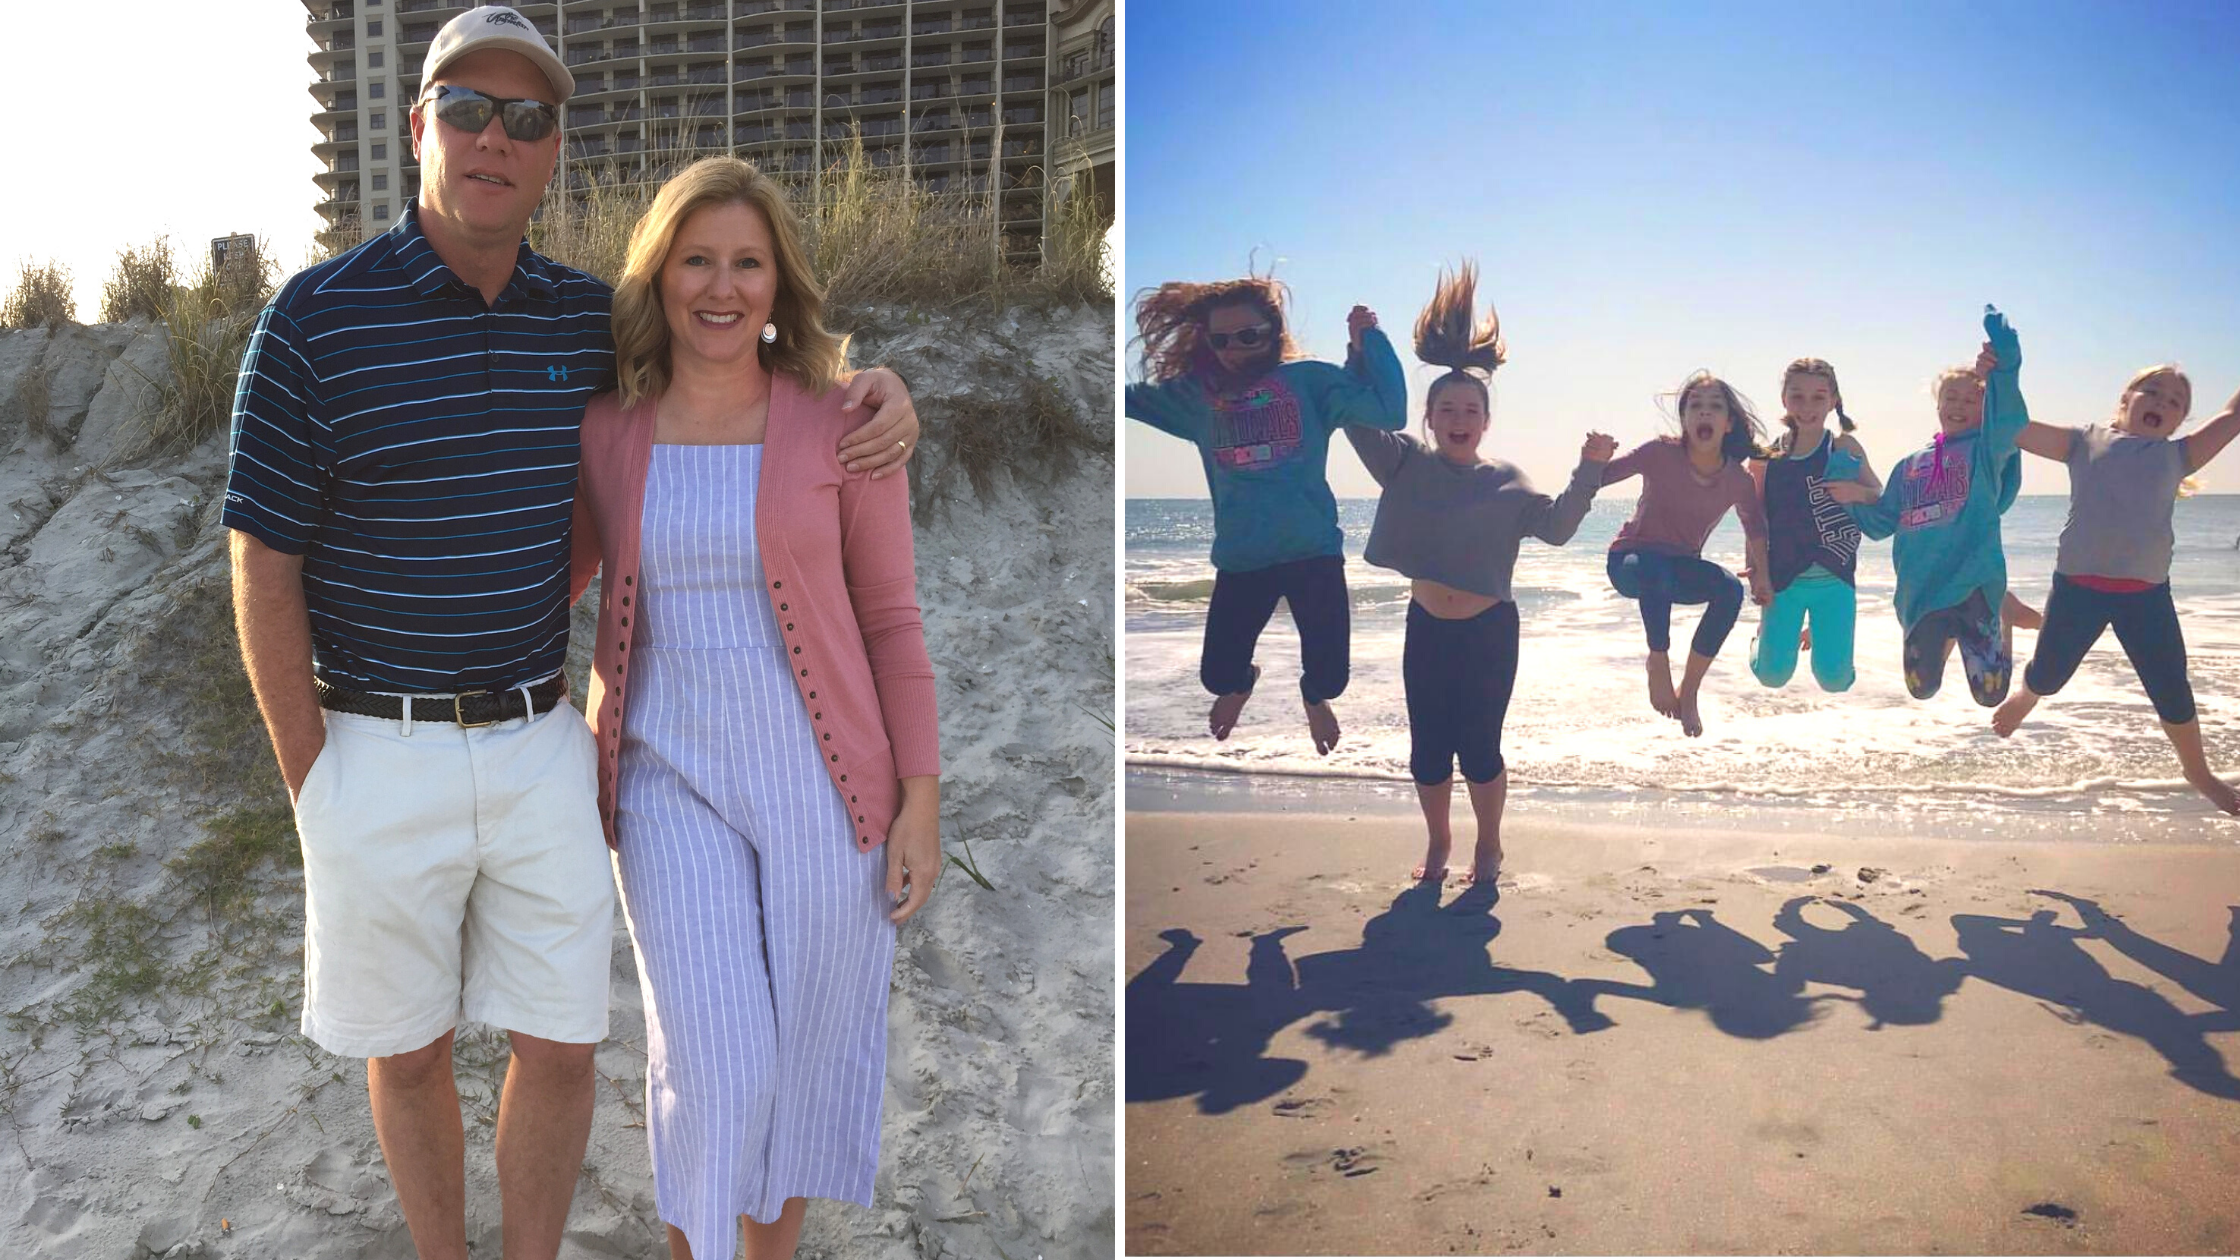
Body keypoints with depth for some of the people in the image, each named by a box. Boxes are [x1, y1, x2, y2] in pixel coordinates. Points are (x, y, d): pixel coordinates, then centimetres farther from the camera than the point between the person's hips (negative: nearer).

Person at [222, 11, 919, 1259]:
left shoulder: (589, 318, 2)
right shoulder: (318, 317, -10)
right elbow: (265, 566, -7)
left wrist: (875, 386, -5)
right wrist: (311, 789, -6)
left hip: (543, 747, 3)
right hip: (377, 750, -3)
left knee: (560, 1047, 9)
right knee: (409, 1051, 13)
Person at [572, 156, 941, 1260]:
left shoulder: (841, 423, -5)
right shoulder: (605, 428, 0)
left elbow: (891, 619, -2)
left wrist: (921, 800, -5)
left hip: (822, 781, 0)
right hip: (672, 781, 1)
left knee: (802, 1049, 12)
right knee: (711, 1066, -5)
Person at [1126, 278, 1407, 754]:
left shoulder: (1309, 379, -3)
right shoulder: (1195, 393, 4)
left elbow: (1390, 410, -12)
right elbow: (1131, 400, 5)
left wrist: (1368, 339, -15)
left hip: (1314, 553, -2)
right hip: (1239, 561, 2)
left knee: (1331, 675, 1)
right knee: (1217, 676, 5)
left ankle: (1313, 695, 43)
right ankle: (1243, 682, 47)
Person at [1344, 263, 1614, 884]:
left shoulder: (1505, 481, -2)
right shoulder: (1406, 461, 0)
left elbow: (1556, 526, -10)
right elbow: (1357, 415, -10)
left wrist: (1588, 470, -19)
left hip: (1489, 630, -2)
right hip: (1426, 628, 2)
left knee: (1478, 746, 2)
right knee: (1427, 747, 8)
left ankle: (1488, 845, 24)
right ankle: (1438, 840, 31)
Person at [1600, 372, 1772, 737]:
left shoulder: (1738, 480, -7)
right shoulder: (1661, 454, -17)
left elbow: (1755, 527, 11)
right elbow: (1602, 475, -20)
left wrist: (1761, 574, 2)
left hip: (1683, 568, 4)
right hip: (1630, 560, -4)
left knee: (1730, 589, -27)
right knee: (1655, 566, -39)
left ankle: (1689, 692, -12)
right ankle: (1658, 662, -16)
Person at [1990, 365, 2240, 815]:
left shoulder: (2177, 455, 12)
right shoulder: (2085, 441, 6)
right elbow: (2012, 427, 0)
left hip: (2147, 593, 2)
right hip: (2078, 584, -2)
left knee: (2172, 689, 7)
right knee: (2048, 673, 13)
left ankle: (2197, 771, 30)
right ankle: (2025, 698, 50)